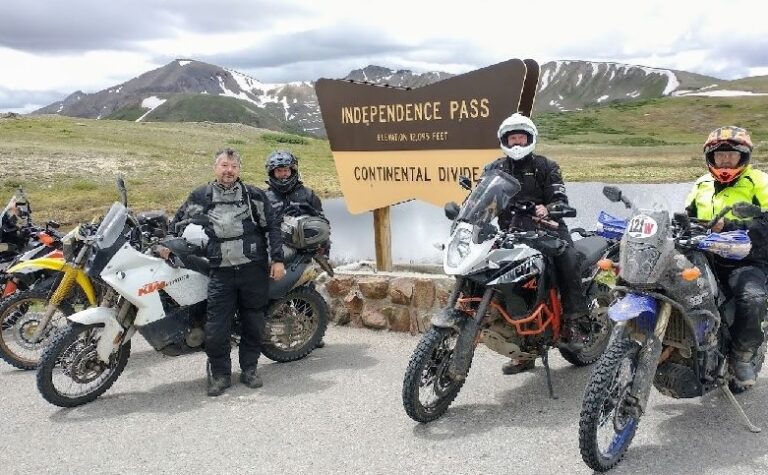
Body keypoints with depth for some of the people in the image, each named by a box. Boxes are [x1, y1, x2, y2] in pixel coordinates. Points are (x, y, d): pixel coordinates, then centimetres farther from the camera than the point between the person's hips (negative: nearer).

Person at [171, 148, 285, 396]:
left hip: (254, 270, 0)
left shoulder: (254, 195, 5)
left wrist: (277, 260, -2)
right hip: (221, 273, 0)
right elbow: (178, 222, 19)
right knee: (216, 329, -5)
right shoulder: (201, 197, 9)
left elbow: (272, 226, 4)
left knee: (253, 324, 10)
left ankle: (249, 369, 26)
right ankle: (220, 374, 13)